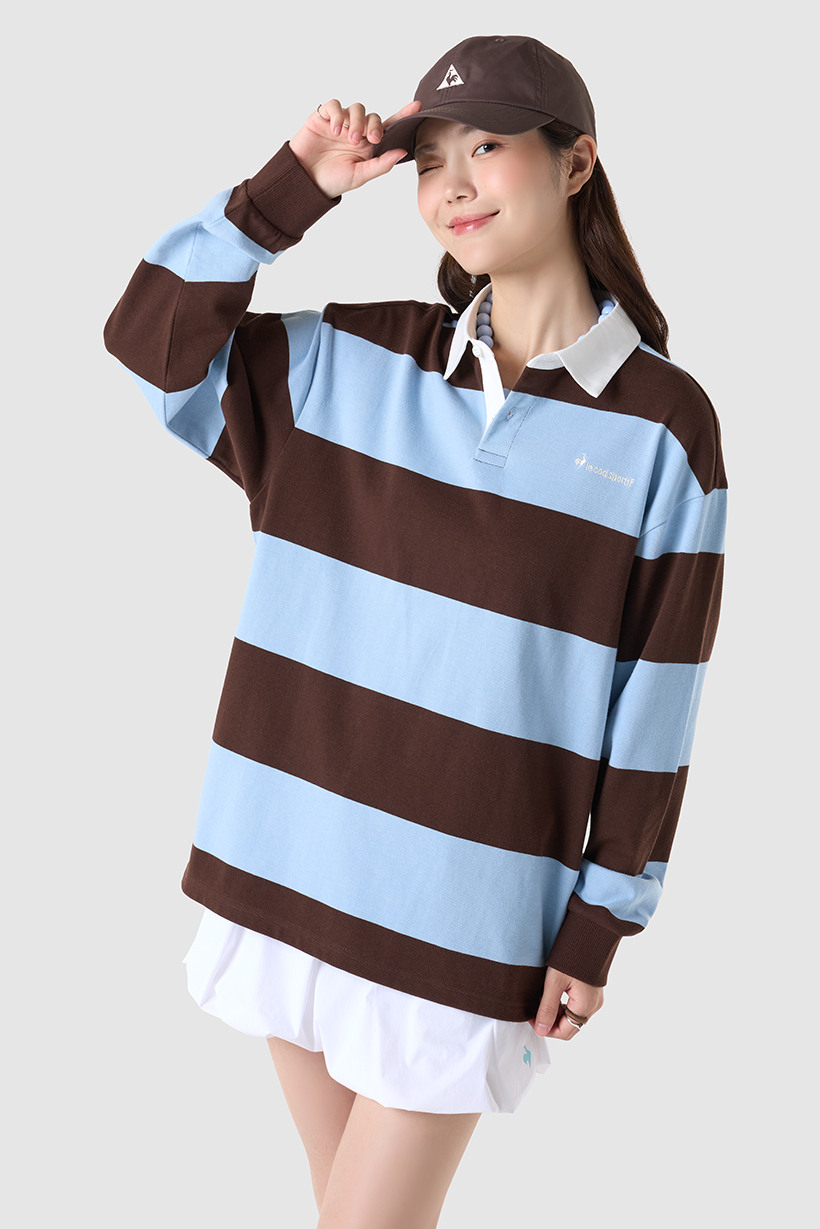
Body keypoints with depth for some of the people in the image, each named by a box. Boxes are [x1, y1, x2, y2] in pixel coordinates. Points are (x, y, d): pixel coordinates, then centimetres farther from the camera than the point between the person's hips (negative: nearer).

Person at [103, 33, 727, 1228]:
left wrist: (598, 930, -3)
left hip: (471, 918, -3)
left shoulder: (663, 424, -6)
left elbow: (655, 699, -5)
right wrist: (290, 190, -5)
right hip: (287, 874, 4)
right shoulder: (352, 358, 3)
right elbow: (150, 339, 3)